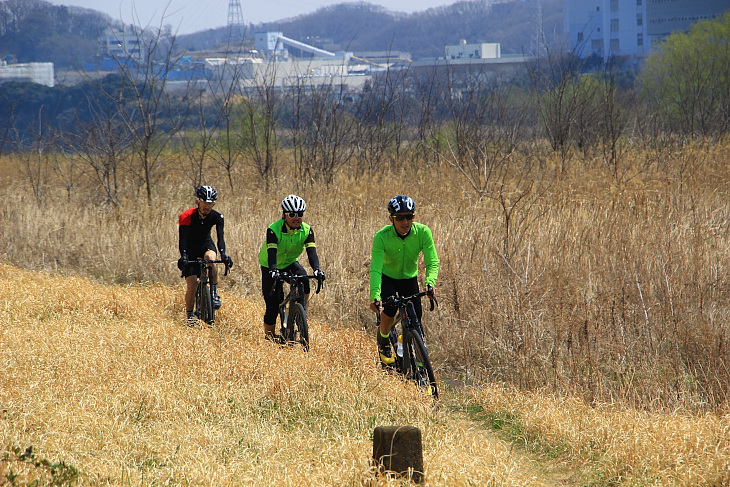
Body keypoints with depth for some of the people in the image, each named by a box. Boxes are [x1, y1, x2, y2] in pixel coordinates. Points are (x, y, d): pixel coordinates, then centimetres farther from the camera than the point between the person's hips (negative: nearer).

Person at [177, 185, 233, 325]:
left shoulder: (216, 217, -18)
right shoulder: (186, 216, -25)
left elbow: (220, 237, -25)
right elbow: (182, 239, -31)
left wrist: (223, 254, -43)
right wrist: (183, 256, -47)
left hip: (206, 245, 1)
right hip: (190, 248, -1)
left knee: (211, 258, -36)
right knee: (192, 284, -13)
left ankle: (214, 293, -20)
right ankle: (190, 315, 4)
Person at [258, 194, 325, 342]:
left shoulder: (306, 230, -17)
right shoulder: (274, 229, -27)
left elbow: (311, 251, -28)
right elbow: (272, 252, -38)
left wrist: (316, 269, -46)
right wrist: (273, 270, -56)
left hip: (290, 263, 3)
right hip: (271, 266, -3)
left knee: (304, 283, -28)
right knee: (273, 304, -9)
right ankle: (269, 336, 10)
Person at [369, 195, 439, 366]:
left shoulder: (422, 232, -24)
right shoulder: (382, 237, -30)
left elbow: (432, 262, -27)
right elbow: (375, 269, -35)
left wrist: (430, 283, -47)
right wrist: (375, 296, -49)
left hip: (409, 278, 2)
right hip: (387, 277, -2)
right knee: (390, 308, -28)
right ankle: (383, 342, 2)